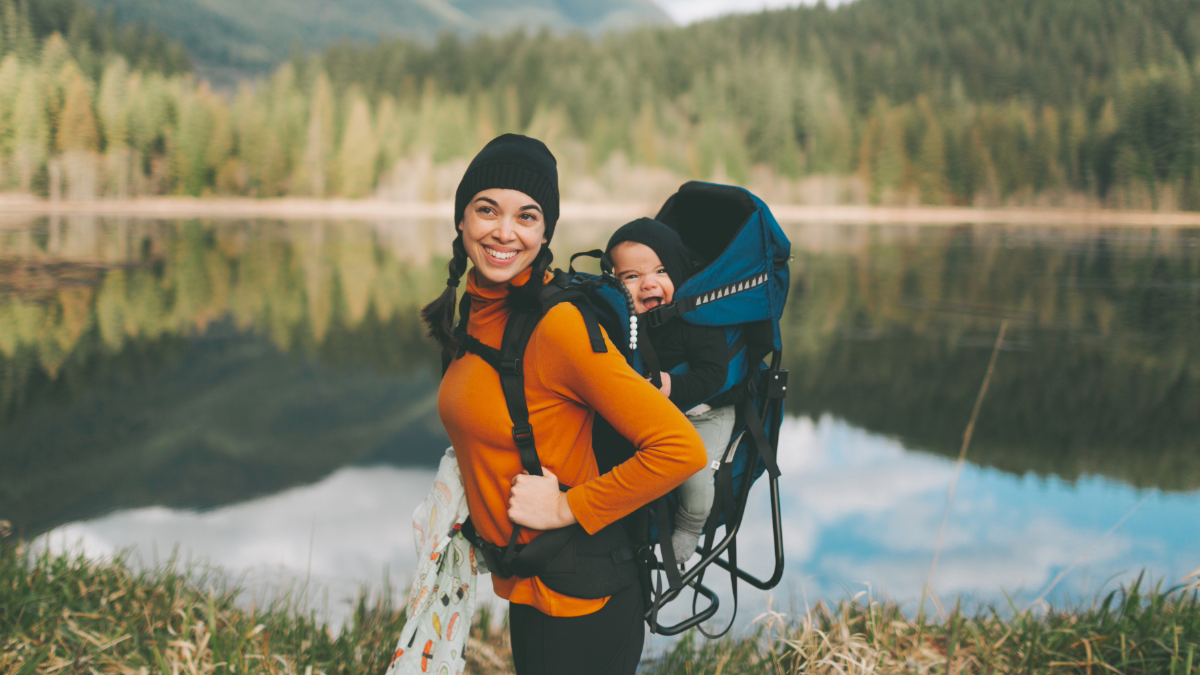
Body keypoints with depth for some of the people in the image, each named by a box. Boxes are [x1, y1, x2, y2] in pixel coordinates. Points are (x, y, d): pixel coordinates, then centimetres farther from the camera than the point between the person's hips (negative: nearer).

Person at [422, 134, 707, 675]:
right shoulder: (477, 309, 3)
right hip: (522, 590, 8)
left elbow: (680, 449, -27)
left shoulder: (560, 325, -23)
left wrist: (567, 507, -21)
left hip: (578, 608, -8)